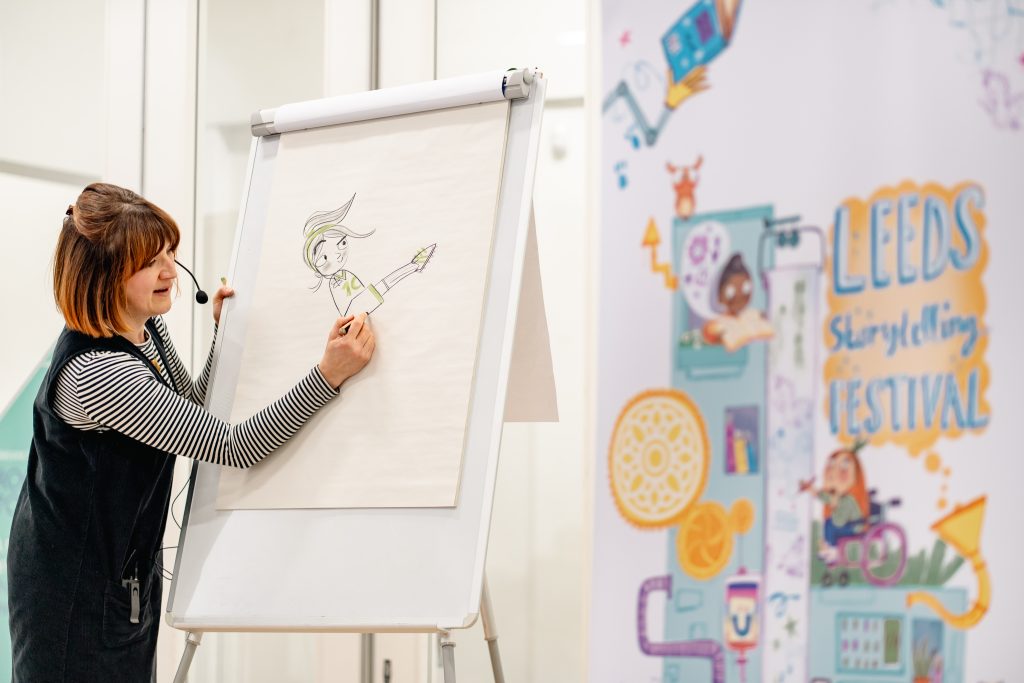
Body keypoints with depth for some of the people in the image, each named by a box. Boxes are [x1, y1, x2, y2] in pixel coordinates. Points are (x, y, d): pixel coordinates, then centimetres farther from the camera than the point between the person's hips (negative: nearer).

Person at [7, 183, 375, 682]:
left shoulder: (145, 328, 0)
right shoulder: (96, 373, -30)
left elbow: (196, 412, 16)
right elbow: (235, 447, -28)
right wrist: (329, 375, -33)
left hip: (128, 572, 9)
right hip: (75, 591, -9)